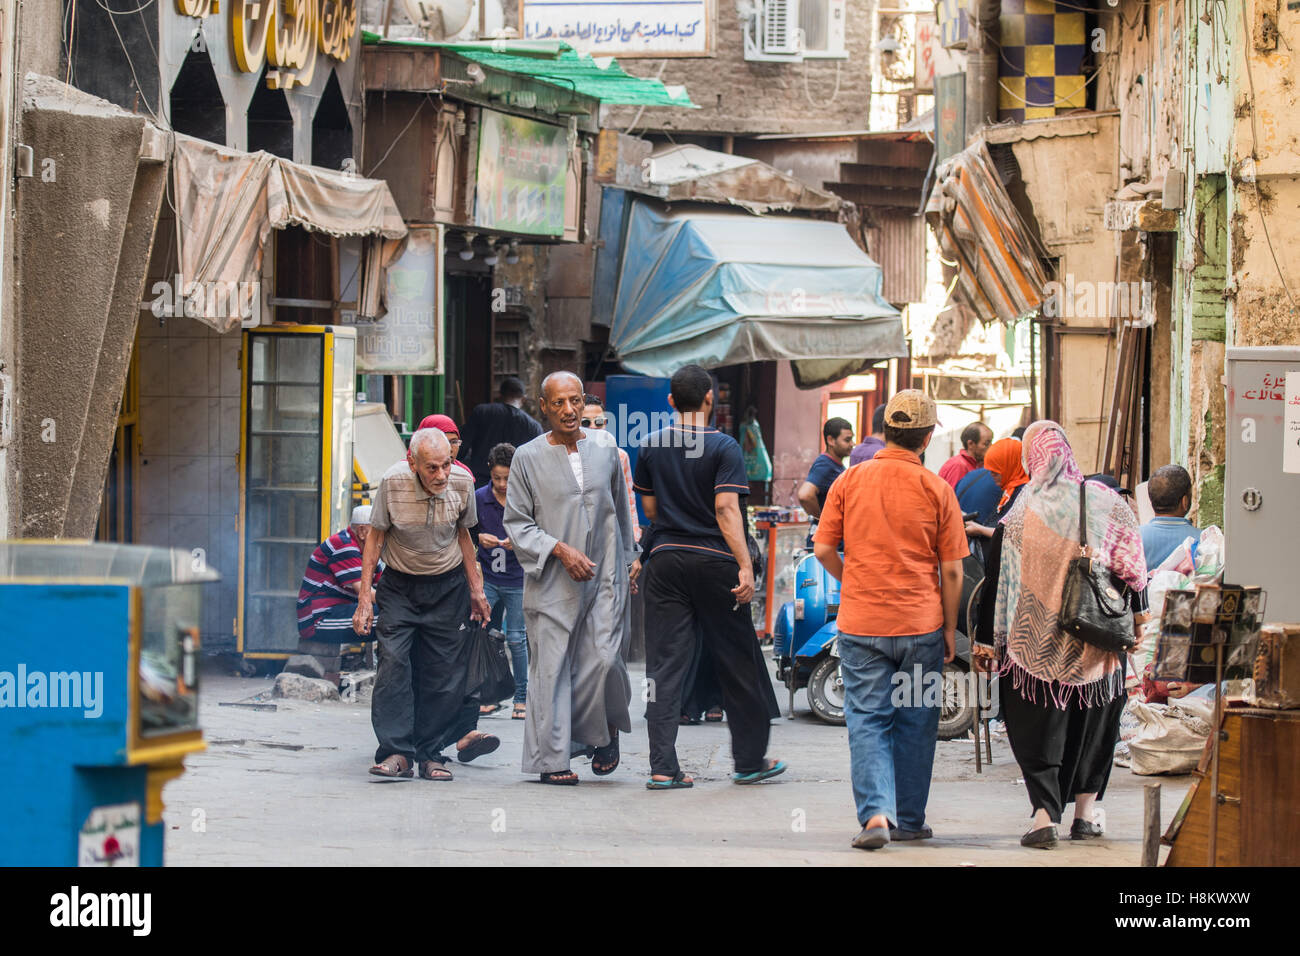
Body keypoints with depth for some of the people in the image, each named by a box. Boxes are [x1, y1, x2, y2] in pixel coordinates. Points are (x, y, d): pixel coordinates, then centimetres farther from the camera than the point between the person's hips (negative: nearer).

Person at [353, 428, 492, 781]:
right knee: (393, 662, -16)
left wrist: (476, 589, 10)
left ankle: (429, 755, 6)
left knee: (443, 672, -2)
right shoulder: (392, 482, -19)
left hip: (447, 586, 2)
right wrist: (365, 598, -8)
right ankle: (396, 752, -15)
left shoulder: (462, 484, -12)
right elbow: (375, 538, -7)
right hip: (399, 585, -2)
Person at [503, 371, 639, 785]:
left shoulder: (605, 453, 10)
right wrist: (560, 550, -12)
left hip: (604, 579, 2)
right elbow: (516, 523, -1)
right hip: (552, 581, -2)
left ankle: (606, 733, 16)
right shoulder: (528, 458, 0)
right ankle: (551, 759, 3)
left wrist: (628, 563, 25)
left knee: (604, 659, -11)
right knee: (551, 668, -3)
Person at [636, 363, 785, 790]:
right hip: (714, 562, -3)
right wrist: (745, 566, -19)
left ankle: (662, 767, -5)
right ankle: (750, 760, 17)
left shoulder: (651, 447, 5)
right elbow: (726, 508, -17)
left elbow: (650, 509, 10)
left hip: (666, 562, 3)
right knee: (736, 663, 9)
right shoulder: (723, 447, -8)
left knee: (665, 665, 2)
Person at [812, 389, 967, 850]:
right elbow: (951, 570, -3)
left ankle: (875, 813, -14)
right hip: (920, 623, -1)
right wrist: (950, 626, 8)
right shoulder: (936, 489, -5)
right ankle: (908, 820, 18)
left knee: (867, 721, 2)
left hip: (861, 622, 1)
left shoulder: (850, 481, -1)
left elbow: (823, 550, 1)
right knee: (915, 722, 11)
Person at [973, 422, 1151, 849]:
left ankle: (1044, 815, -12)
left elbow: (996, 582, -5)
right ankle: (1085, 812, 21)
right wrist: (1138, 614, 16)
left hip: (1035, 643, -2)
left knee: (1036, 729, 3)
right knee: (1093, 721, 18)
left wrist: (986, 640, 2)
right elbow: (1132, 565, 2)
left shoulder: (1018, 516, -7)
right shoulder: (1106, 503, -4)